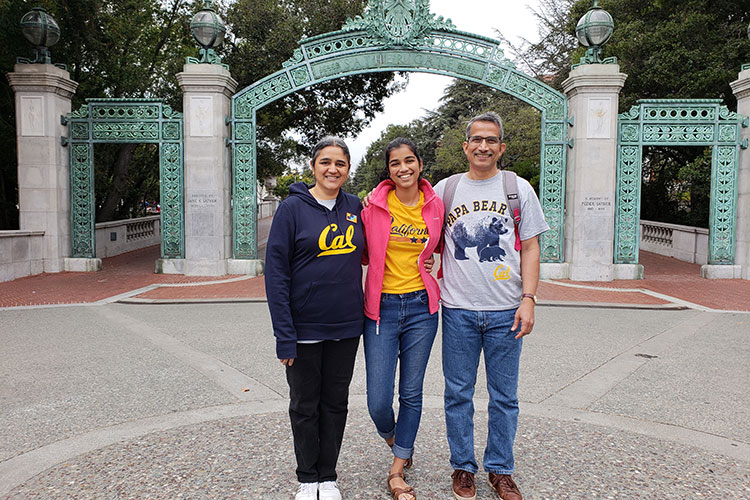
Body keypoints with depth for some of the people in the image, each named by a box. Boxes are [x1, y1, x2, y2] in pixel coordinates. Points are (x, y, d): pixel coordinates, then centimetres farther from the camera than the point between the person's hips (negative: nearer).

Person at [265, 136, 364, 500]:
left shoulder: (355, 207, 3)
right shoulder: (293, 208, -8)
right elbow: (276, 271, -11)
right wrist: (284, 334, -15)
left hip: (346, 326, 4)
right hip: (305, 326, -3)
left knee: (336, 402, 14)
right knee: (304, 405, 11)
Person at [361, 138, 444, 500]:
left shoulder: (434, 206, 0)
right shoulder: (374, 204, -5)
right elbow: (363, 253, 8)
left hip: (421, 307, 2)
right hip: (381, 307, -1)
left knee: (412, 393, 9)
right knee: (378, 401, -1)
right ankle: (391, 438, 36)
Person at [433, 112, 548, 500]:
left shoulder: (519, 189, 5)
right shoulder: (444, 189, 6)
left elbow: (530, 248, 4)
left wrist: (528, 299, -4)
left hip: (505, 311, 0)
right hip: (458, 309, 0)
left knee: (504, 396, 8)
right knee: (458, 394, 8)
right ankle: (462, 466, 24)